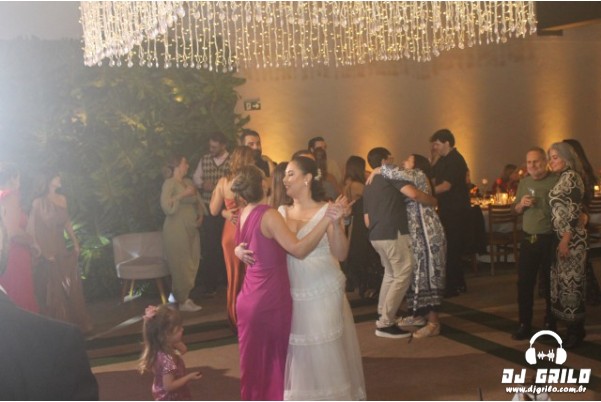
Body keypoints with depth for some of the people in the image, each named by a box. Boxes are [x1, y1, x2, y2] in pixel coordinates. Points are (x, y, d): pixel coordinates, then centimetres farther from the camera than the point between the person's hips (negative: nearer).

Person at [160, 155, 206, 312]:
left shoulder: (189, 182, 13)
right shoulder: (169, 183, -8)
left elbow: (197, 201, 20)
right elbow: (166, 205, -22)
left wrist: (200, 215, 3)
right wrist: (183, 194, -19)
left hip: (191, 229, 7)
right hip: (176, 229, -7)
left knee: (191, 265, 8)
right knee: (180, 266, -3)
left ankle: (185, 297, 17)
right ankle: (182, 301, 4)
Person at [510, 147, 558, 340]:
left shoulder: (556, 181, -8)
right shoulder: (523, 182, 10)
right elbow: (516, 210, 16)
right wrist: (521, 204, -5)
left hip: (549, 240, -5)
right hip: (527, 239, 5)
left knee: (549, 284, 7)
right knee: (524, 283, 5)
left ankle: (550, 324, 20)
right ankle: (524, 325, 14)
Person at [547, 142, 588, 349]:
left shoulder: (571, 176, -12)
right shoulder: (562, 178, 16)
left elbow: (574, 212, -18)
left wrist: (565, 240, -21)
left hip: (571, 238, -9)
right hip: (562, 237, 9)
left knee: (571, 281, -5)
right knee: (565, 281, 11)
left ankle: (575, 331, 3)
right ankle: (576, 328, 19)